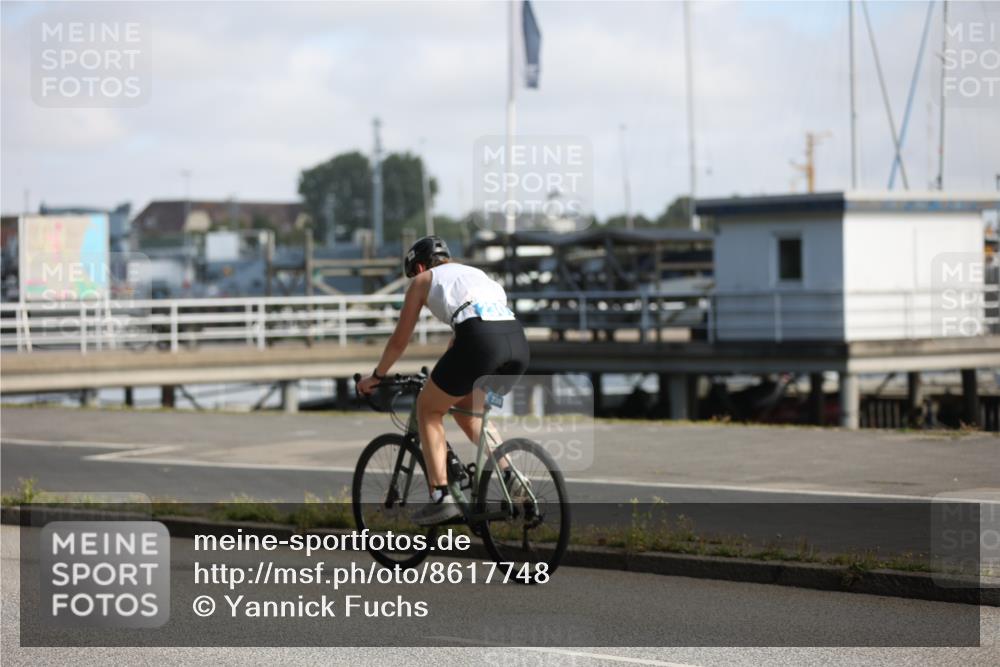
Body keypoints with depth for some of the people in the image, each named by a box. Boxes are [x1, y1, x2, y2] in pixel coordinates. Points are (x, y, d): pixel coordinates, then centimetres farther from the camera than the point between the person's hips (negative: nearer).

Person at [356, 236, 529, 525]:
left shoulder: (423, 280, 21)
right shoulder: (474, 273, 38)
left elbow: (399, 341, 25)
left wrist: (376, 377, 40)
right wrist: (445, 376, 58)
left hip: (480, 340, -6)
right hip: (518, 341, 6)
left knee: (428, 409, 15)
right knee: (467, 409, 29)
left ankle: (441, 497, 3)